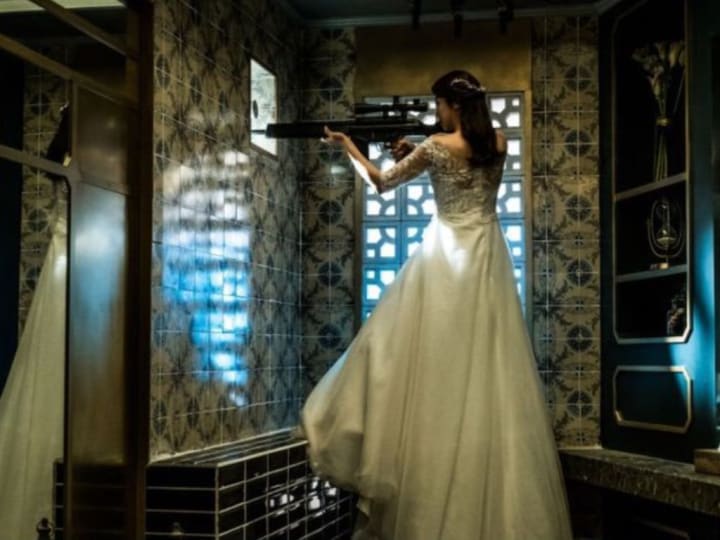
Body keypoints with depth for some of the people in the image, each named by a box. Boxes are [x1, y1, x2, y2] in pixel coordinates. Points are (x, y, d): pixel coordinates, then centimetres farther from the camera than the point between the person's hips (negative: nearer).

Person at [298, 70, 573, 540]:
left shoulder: (436, 147, -6)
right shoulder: (499, 144, 5)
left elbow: (383, 182, 7)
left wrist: (348, 146, 20)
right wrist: (416, 154, 20)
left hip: (446, 255, -3)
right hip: (488, 256, 4)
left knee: (437, 364, 3)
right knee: (487, 367, 2)